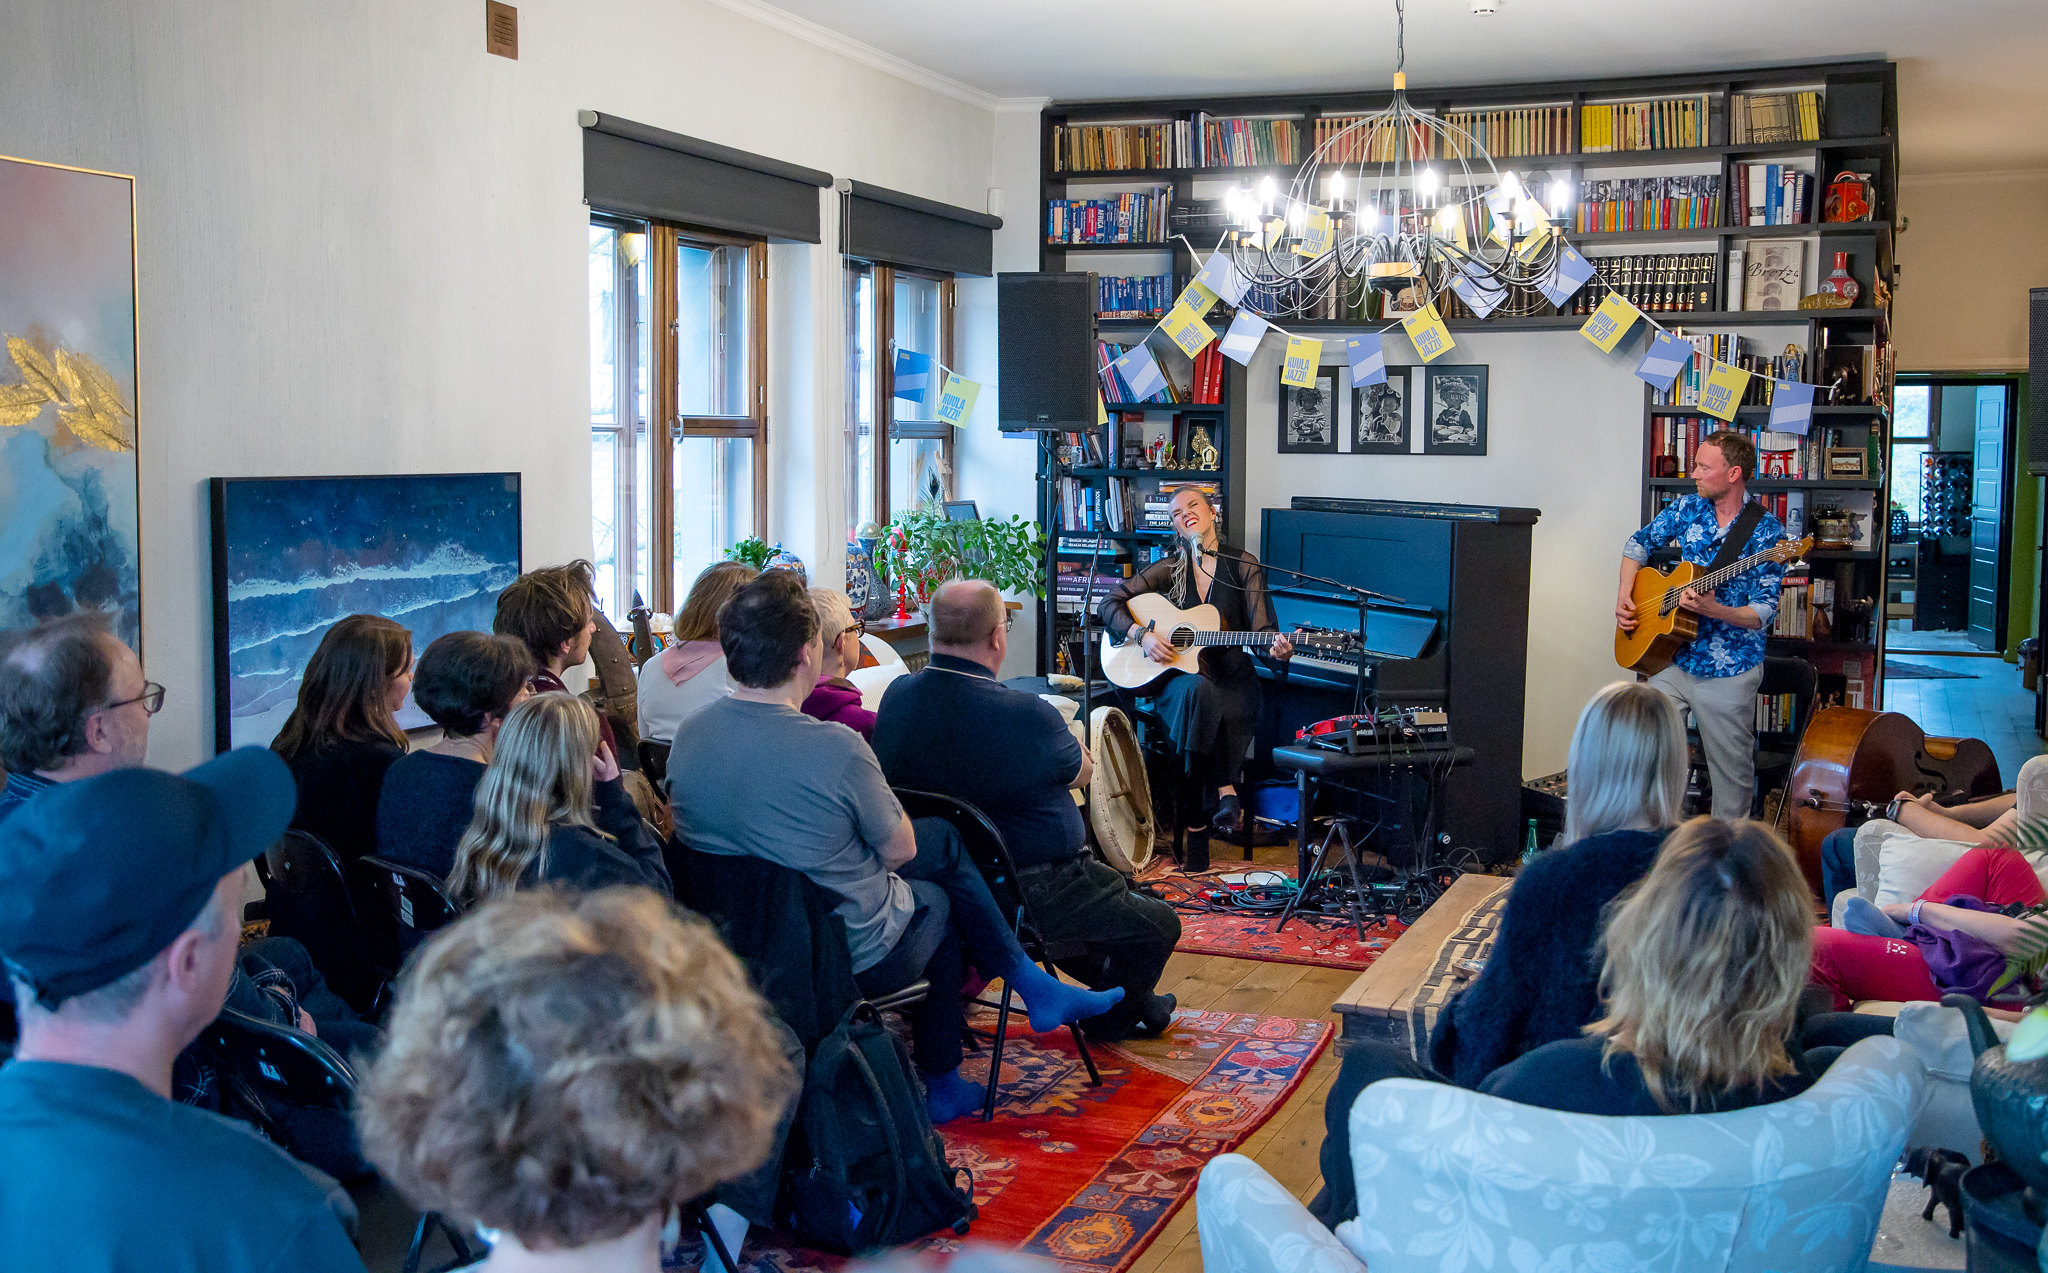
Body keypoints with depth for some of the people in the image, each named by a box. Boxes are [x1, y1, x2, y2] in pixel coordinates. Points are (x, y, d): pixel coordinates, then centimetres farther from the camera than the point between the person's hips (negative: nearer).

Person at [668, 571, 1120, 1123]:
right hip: (853, 957, -7)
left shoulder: (689, 735, -9)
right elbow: (900, 851, -13)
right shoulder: (837, 748, -29)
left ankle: (1036, 987, 30)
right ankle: (939, 1086, 39)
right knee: (937, 900, 28)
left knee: (943, 837, 21)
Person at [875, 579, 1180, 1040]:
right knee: (1159, 924, 14)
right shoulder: (1025, 715, -26)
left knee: (1110, 883, 32)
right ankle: (1109, 1017, 35)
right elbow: (1082, 772, -6)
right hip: (1028, 896, -8)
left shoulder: (896, 697, -6)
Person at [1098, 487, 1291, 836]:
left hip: (1231, 677, 0)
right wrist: (1142, 634, -10)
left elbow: (1261, 626, 0)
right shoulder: (1170, 568, 9)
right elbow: (1110, 603, 6)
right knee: (1198, 689, -37)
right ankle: (1226, 792, -32)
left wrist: (1275, 646, -23)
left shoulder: (1244, 565, 7)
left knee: (1228, 713, -36)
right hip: (1178, 675, 0)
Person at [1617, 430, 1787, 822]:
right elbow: (1639, 542, 20)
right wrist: (1624, 596, 6)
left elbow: (1763, 613, -13)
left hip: (1728, 673, -5)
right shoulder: (1687, 509, 5)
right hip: (1675, 660, 5)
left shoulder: (1766, 532, -11)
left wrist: (1714, 610, -30)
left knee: (1733, 781, 1)